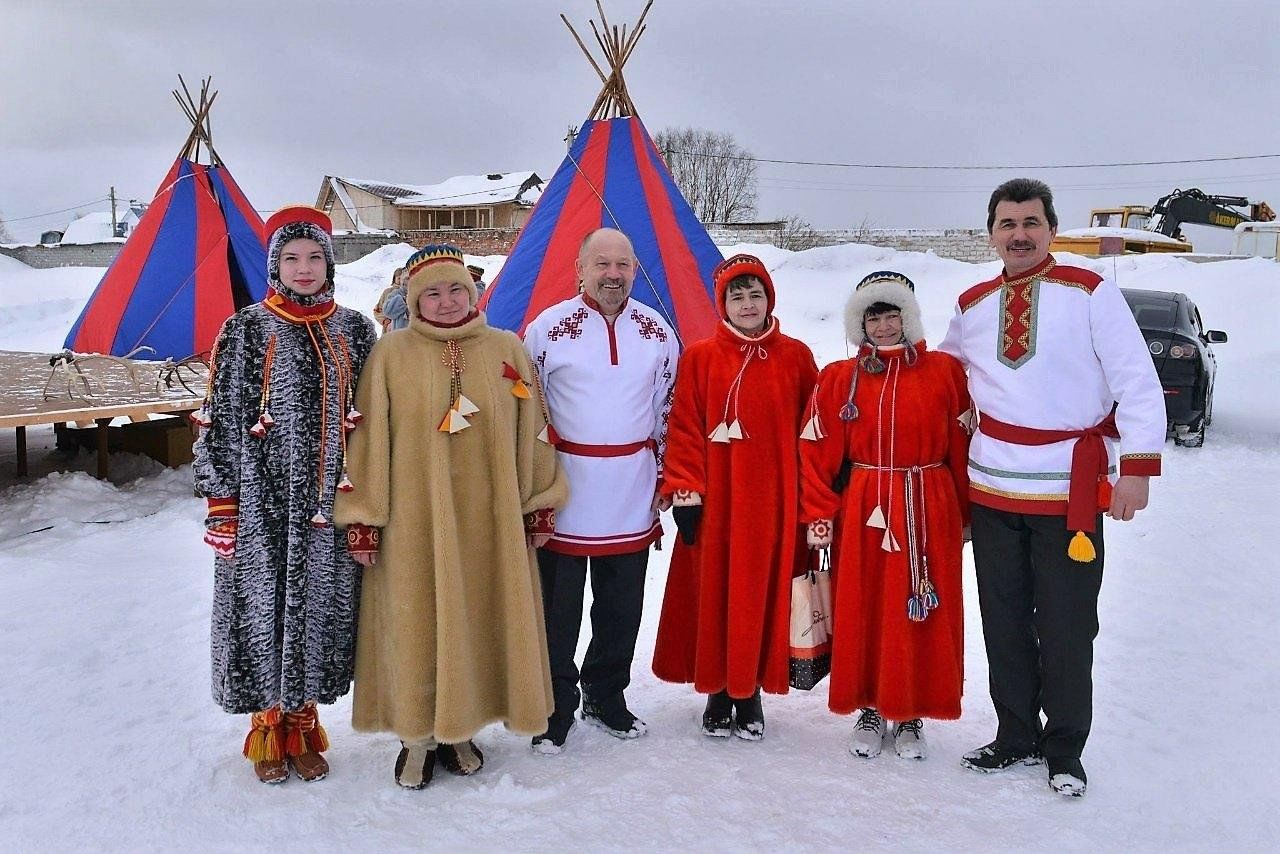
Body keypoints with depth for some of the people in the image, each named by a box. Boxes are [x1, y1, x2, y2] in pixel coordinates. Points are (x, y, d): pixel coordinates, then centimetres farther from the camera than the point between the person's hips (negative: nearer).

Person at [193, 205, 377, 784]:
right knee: (262, 605, 4)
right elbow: (220, 421, -3)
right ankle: (267, 726, 22)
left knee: (319, 605, 8)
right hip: (263, 501, -2)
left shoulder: (354, 329, 7)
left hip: (331, 499, 2)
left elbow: (372, 417, 10)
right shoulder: (246, 330, -1)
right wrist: (222, 503, -7)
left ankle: (303, 723, 26)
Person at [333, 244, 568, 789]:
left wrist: (540, 508, 6)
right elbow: (368, 440, -2)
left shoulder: (507, 350, 4)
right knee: (416, 626, 5)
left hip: (491, 519, 2)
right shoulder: (391, 355, -2)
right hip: (414, 520, -2)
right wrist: (362, 521, -5)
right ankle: (417, 738, 23)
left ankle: (460, 730, 29)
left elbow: (530, 432, 7)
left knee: (479, 619, 10)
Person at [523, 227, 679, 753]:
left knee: (622, 606, 13)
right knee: (557, 607, 5)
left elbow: (668, 409, 13)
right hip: (563, 496, -3)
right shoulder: (548, 328, -5)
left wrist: (662, 474, 12)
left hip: (632, 501, 3)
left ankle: (606, 697, 31)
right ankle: (556, 707, 21)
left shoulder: (658, 332, 5)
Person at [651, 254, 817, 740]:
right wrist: (684, 494, -7)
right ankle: (717, 693, 23)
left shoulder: (795, 357, 5)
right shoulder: (699, 358, 2)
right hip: (715, 502, 0)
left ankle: (750, 694, 23)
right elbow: (684, 430, 0)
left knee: (763, 594, 6)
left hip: (773, 502, 1)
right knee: (714, 595, 6)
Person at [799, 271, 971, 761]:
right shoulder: (839, 378, 3)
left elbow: (962, 446, 2)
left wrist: (963, 513, 2)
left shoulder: (944, 371, 2)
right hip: (860, 515, 0)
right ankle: (869, 710, 23)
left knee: (923, 616, 7)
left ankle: (911, 715, 23)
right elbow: (817, 452, 0)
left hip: (928, 513, 0)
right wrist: (819, 517, -4)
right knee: (861, 612, 6)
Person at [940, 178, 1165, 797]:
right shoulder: (972, 306, 9)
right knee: (1004, 622, 11)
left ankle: (1064, 751, 19)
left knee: (1066, 627, 3)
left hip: (1070, 491, -4)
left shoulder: (1091, 293, -4)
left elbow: (1137, 382, -6)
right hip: (991, 491, 4)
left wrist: (1137, 467, -11)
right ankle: (1017, 738, 26)